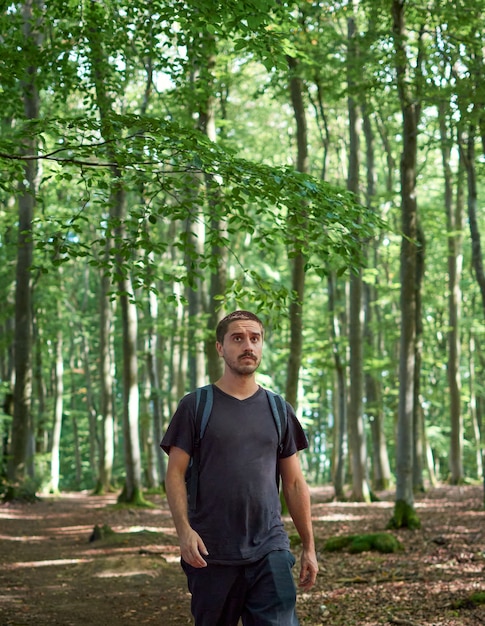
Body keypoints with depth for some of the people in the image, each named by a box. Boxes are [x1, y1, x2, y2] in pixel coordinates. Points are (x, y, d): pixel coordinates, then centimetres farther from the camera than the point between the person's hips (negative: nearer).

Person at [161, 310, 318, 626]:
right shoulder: (195, 406, 3)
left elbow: (295, 483, 13)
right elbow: (175, 474, -1)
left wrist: (309, 547, 10)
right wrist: (184, 528, -16)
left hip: (270, 550, 2)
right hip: (213, 552, -1)